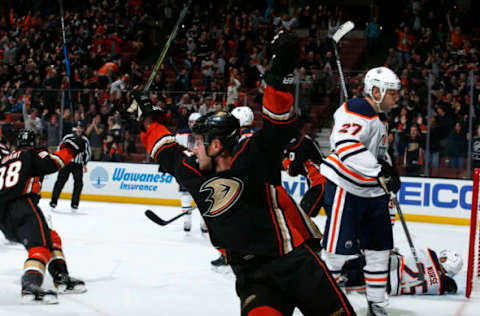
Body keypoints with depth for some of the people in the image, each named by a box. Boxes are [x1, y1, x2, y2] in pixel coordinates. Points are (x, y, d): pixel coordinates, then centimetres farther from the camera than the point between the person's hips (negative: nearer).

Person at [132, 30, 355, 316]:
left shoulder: (254, 160, -4)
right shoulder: (197, 176, 12)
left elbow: (279, 124, -14)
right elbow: (168, 153, 28)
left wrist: (279, 72, -25)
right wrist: (150, 118, 37)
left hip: (296, 263, -4)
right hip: (252, 279, 4)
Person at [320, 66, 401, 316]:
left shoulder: (380, 118, 16)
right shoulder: (356, 110, -17)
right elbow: (346, 145, -33)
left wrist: (391, 171, 16)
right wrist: (380, 170, -35)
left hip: (372, 191, 10)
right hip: (344, 189, -10)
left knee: (379, 248, 11)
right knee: (339, 249, -8)